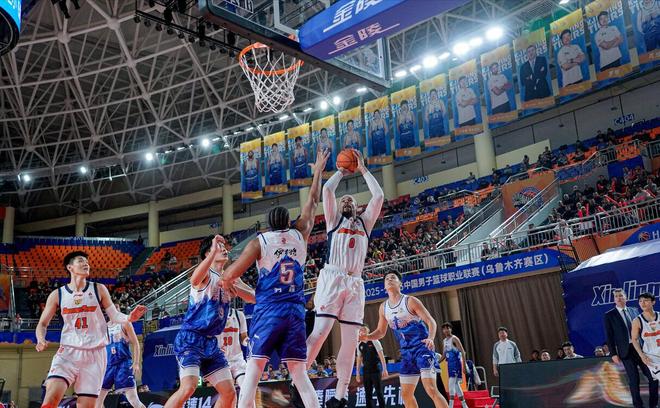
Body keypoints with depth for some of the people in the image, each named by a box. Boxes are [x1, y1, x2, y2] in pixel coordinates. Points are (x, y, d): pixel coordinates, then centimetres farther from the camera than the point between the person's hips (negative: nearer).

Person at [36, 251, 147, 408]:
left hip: (94, 353, 0)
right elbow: (42, 324, 10)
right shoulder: (57, 294, 2)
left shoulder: (99, 289, 2)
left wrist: (129, 318, -21)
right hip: (68, 351, 0)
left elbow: (115, 316, 1)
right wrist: (41, 340, -12)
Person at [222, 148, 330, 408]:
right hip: (295, 311, 3)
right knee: (300, 374, 6)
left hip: (268, 310, -3)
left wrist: (226, 280, 20)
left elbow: (231, 275, -3)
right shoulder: (300, 235, 10)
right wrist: (319, 170, 33)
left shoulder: (260, 241, 1)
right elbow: (312, 202, 24)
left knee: (253, 370, -1)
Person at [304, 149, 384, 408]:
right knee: (321, 330, -17)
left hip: (355, 283, 4)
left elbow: (378, 196, 14)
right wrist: (341, 172, 18)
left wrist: (363, 169, 20)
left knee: (350, 340, -1)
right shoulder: (334, 219, 15)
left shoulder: (365, 222, 24)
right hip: (332, 278, -4)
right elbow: (327, 190, 2)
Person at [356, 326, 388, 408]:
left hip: (375, 370, -5)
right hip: (366, 371, 5)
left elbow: (381, 355, -7)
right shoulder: (360, 345, 9)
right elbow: (359, 359, 14)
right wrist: (357, 373, 11)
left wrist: (384, 369, -14)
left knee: (379, 392, -4)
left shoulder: (374, 341, -4)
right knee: (368, 393, 5)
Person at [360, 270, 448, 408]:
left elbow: (431, 322, -12)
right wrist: (367, 337, -2)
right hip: (406, 351, 7)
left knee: (431, 389, -18)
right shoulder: (383, 308, 7)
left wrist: (430, 338, -32)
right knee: (406, 394, 8)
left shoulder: (410, 301, -10)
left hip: (422, 347, -7)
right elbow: (381, 332, 18)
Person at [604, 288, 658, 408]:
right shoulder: (609, 315, -1)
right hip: (626, 351, -3)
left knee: (653, 377, 4)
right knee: (634, 380, 1)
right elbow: (609, 336, -3)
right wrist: (613, 354, -8)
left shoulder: (634, 310, 10)